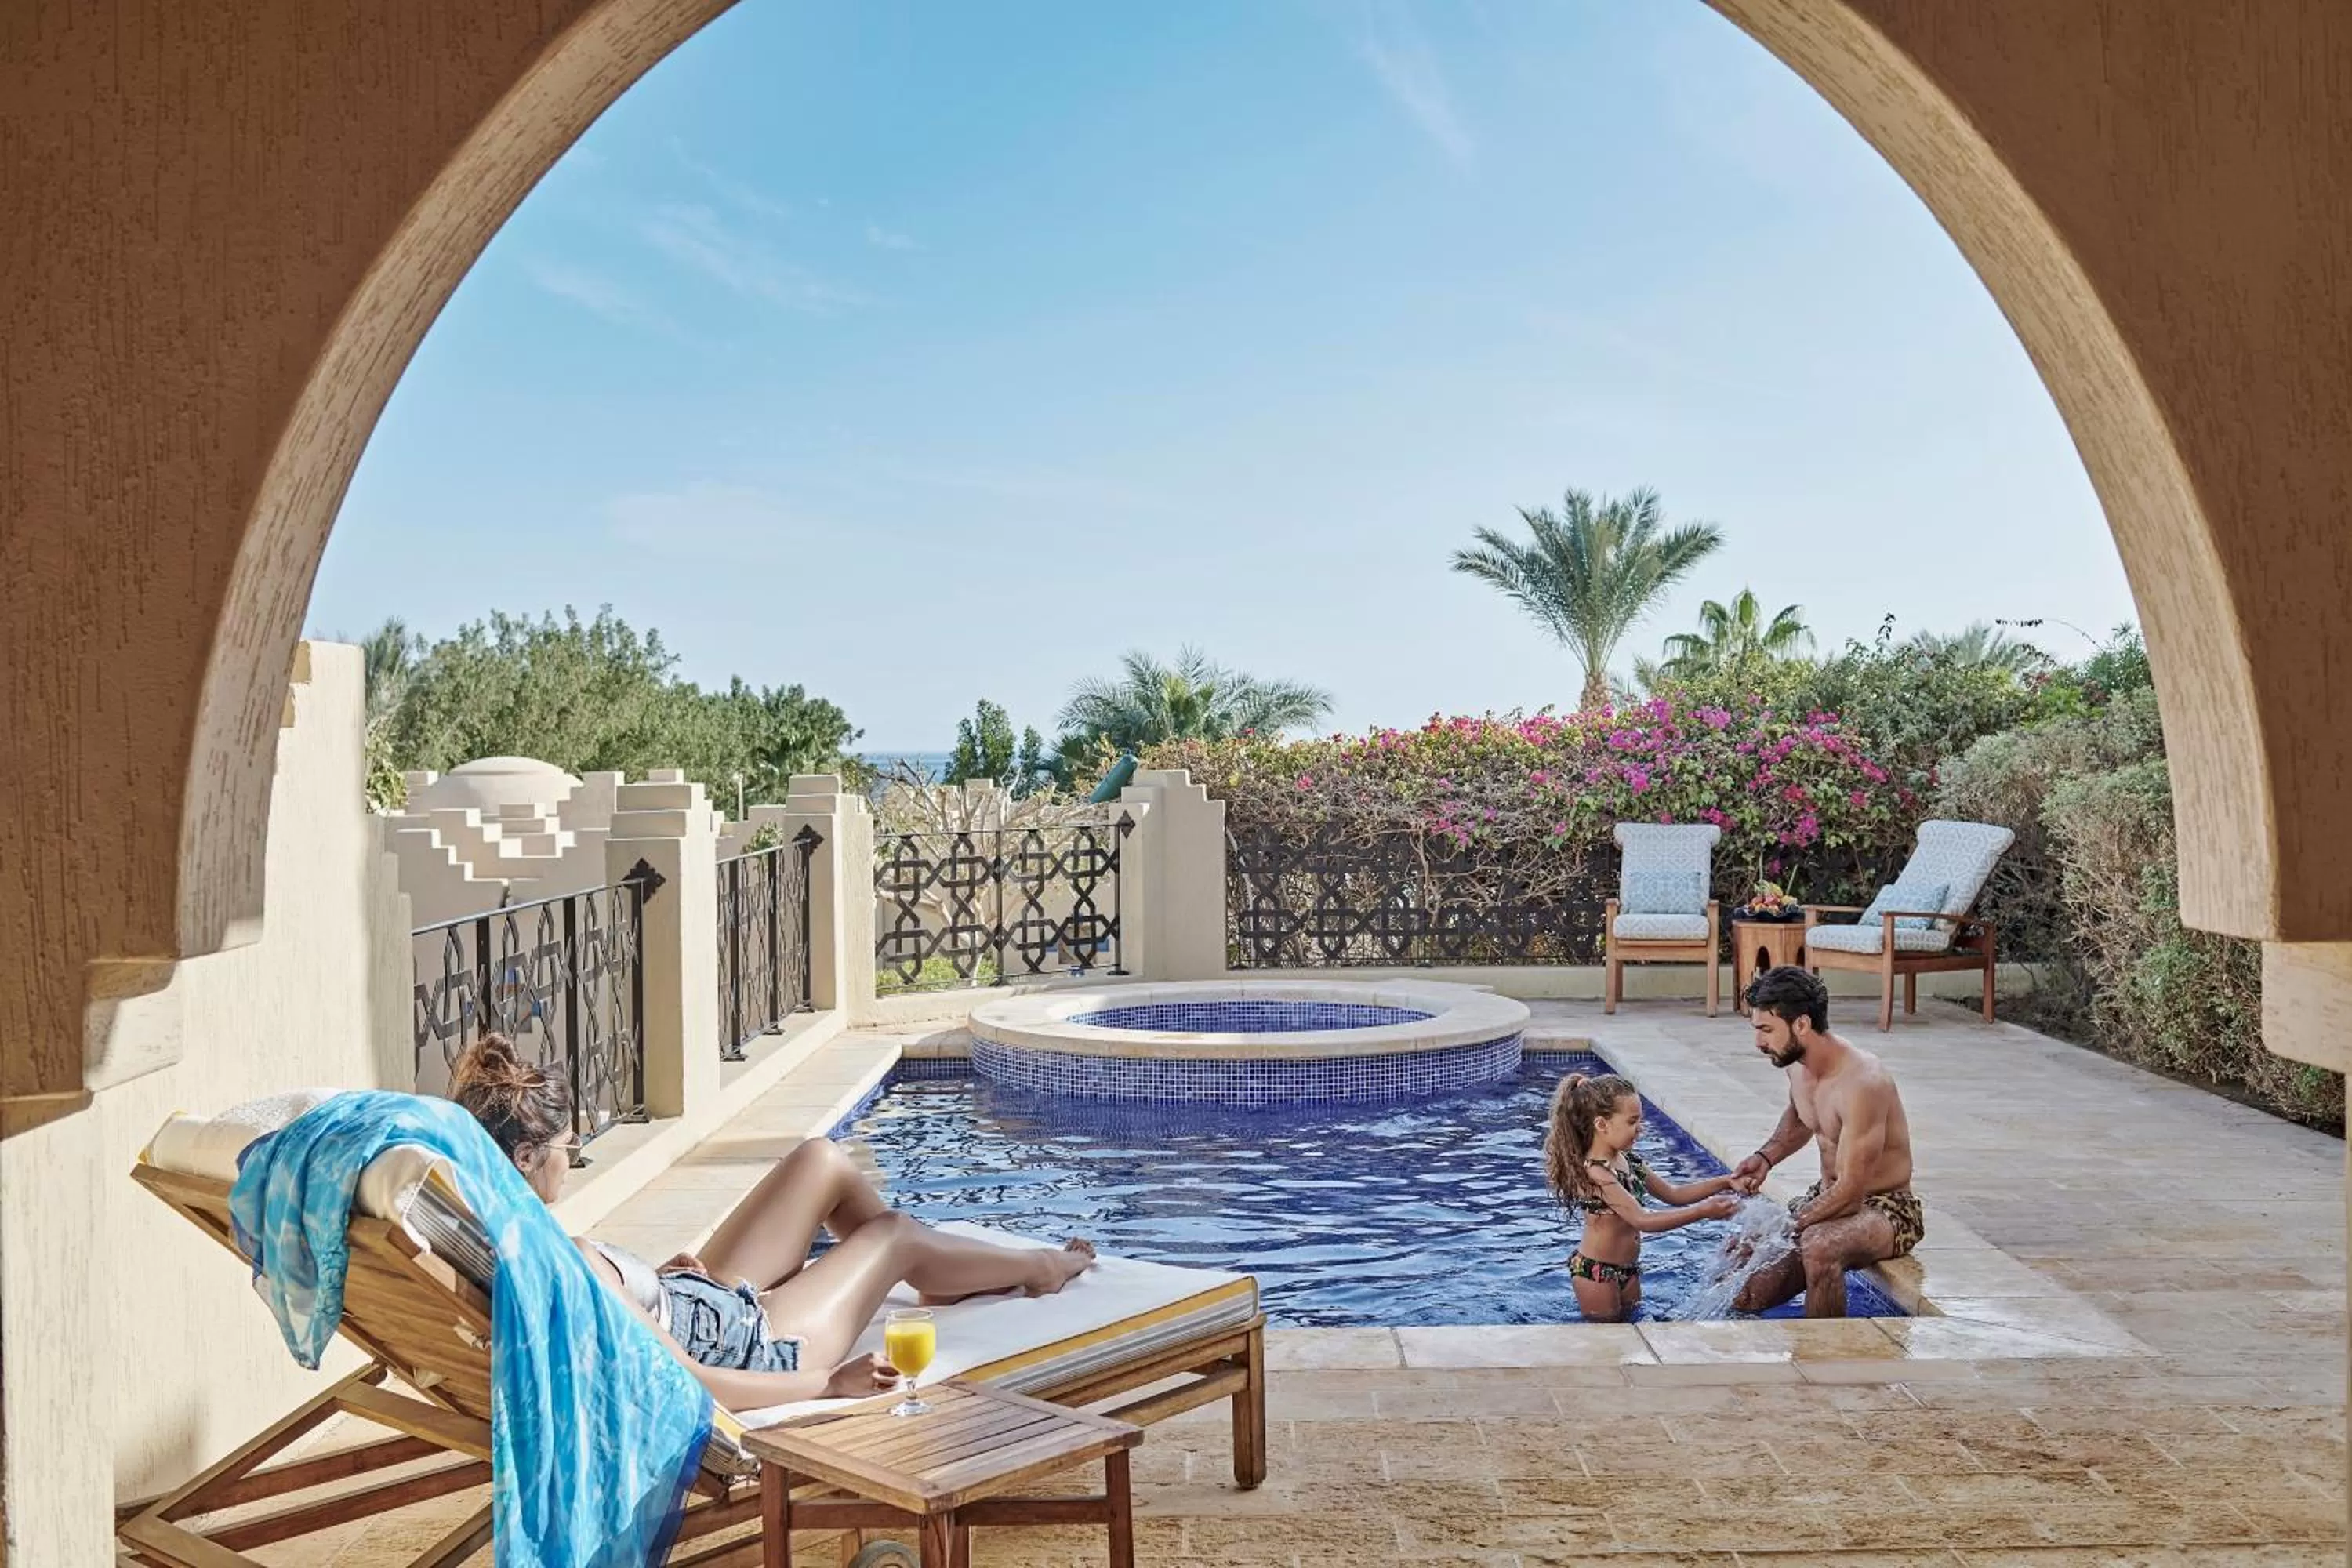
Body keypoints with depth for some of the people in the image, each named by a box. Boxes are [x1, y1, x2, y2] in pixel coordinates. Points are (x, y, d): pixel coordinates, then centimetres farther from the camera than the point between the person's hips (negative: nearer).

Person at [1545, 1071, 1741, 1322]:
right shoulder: (1595, 1173, -27)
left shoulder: (1628, 1161, 2)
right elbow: (1642, 1220, -32)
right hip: (1596, 1272, -8)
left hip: (1628, 1269, 9)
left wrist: (1722, 1183, -1)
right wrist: (1703, 1212, -34)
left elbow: (1673, 1193, 12)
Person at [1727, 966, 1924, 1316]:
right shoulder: (1797, 1065, -3)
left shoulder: (1862, 1082, -29)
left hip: (1885, 1209, -7)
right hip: (1827, 1196, 7)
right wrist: (1766, 1157, 2)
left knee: (1819, 1246, -37)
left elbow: (1850, 1192, -28)